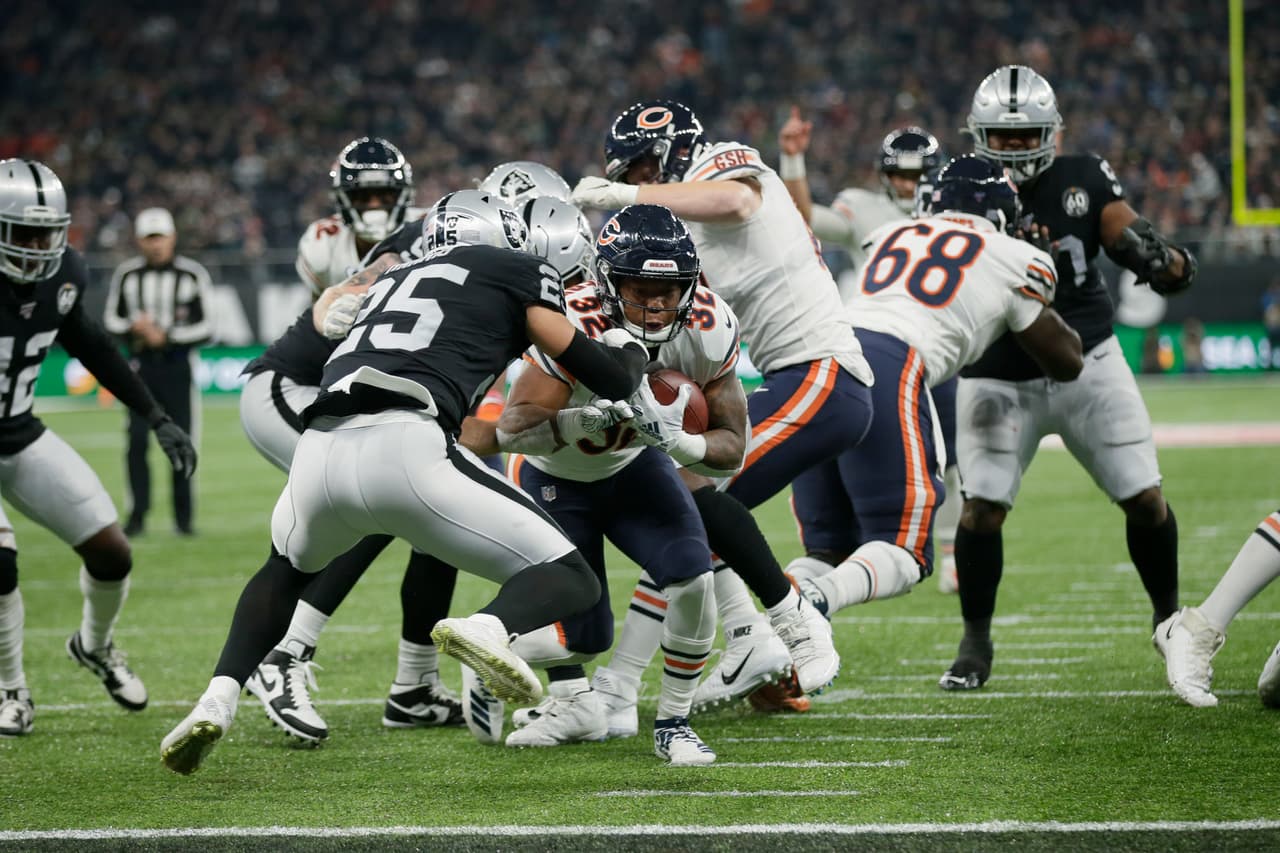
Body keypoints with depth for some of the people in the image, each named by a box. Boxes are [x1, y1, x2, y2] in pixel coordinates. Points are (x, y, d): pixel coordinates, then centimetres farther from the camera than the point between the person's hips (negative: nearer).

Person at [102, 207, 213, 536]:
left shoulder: (193, 275, -3)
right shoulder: (127, 275, 3)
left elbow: (206, 327, -4)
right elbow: (111, 319, 10)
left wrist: (166, 336, -14)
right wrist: (134, 327, -11)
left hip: (178, 365, -1)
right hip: (141, 365, 1)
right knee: (137, 441, -5)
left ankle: (184, 515, 10)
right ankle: (137, 515, 1)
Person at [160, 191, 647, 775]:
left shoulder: (393, 281, 36)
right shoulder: (513, 271, 21)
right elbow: (610, 381, 18)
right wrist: (629, 351, 38)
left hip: (320, 448, 5)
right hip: (403, 448, -5)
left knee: (287, 569, 38)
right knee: (570, 583, 6)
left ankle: (218, 698, 16)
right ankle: (489, 628, -28)